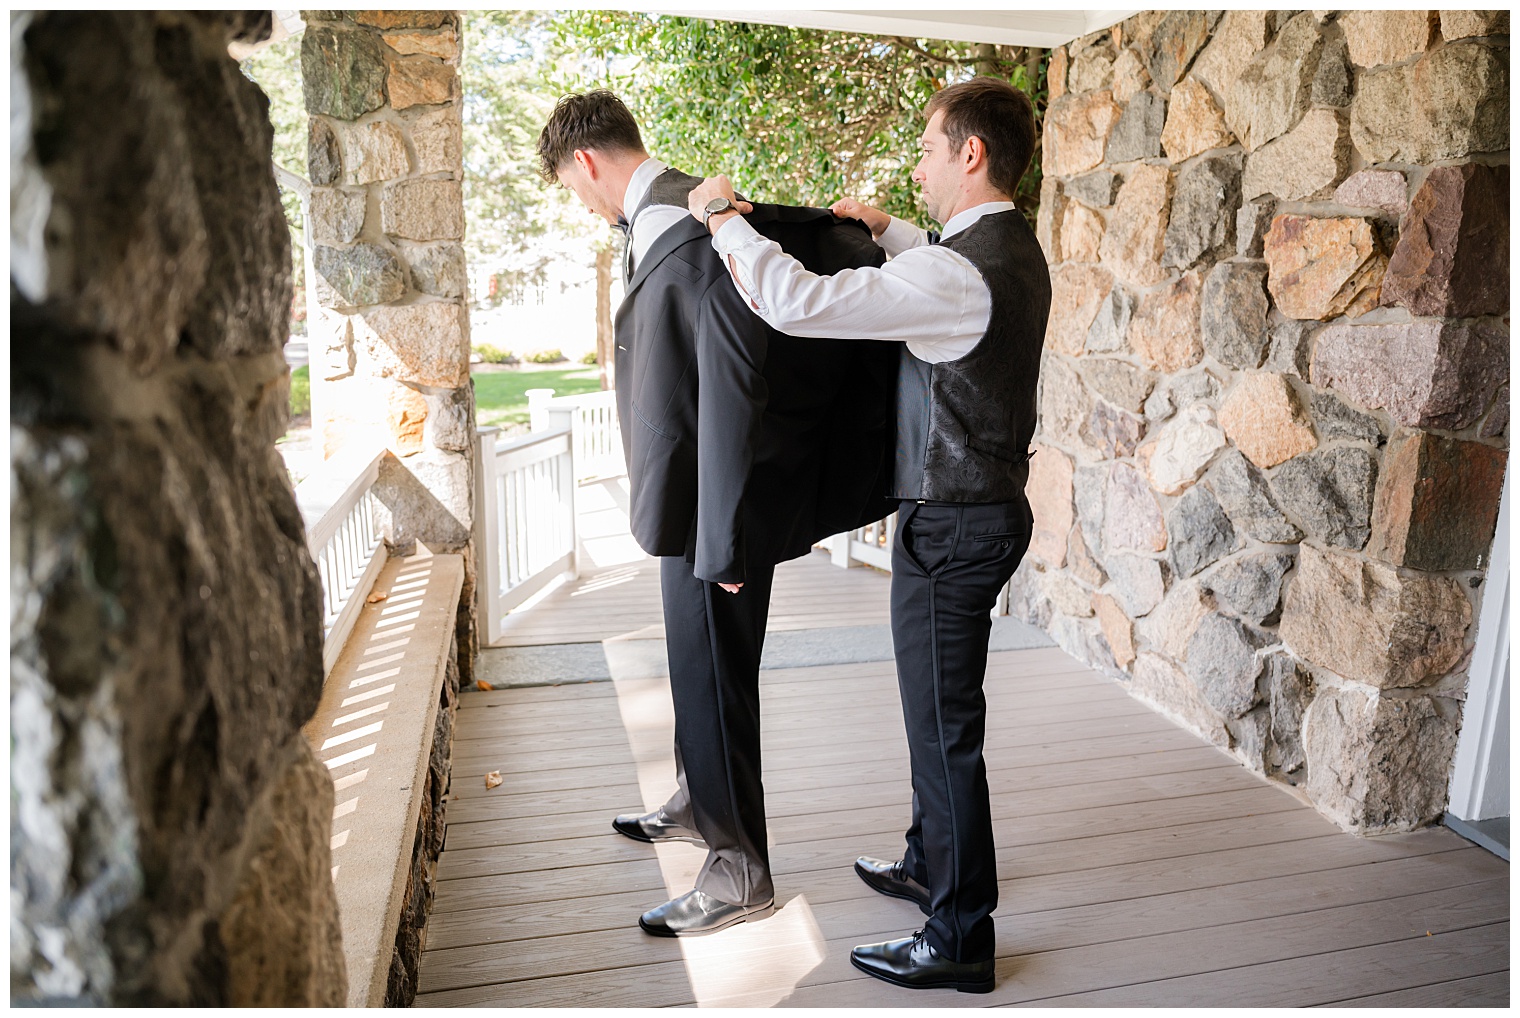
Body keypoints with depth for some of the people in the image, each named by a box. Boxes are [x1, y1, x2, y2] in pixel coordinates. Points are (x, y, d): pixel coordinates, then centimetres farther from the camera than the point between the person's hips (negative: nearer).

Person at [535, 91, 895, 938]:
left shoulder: (691, 235, -22)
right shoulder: (670, 214, 9)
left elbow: (736, 388, -25)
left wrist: (725, 541, -23)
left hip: (719, 497, -10)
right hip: (694, 488, 10)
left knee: (715, 674, 2)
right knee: (698, 662, 23)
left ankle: (742, 870, 20)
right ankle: (701, 804, 45)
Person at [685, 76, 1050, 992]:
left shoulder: (958, 273, -22)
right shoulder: (1014, 250, 9)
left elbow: (796, 302, -27)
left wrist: (724, 215, -12)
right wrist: (889, 229, 26)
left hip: (953, 524, -10)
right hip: (989, 506, 10)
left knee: (945, 726, 0)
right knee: (938, 710, 22)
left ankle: (961, 941, 16)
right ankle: (931, 865, 42)